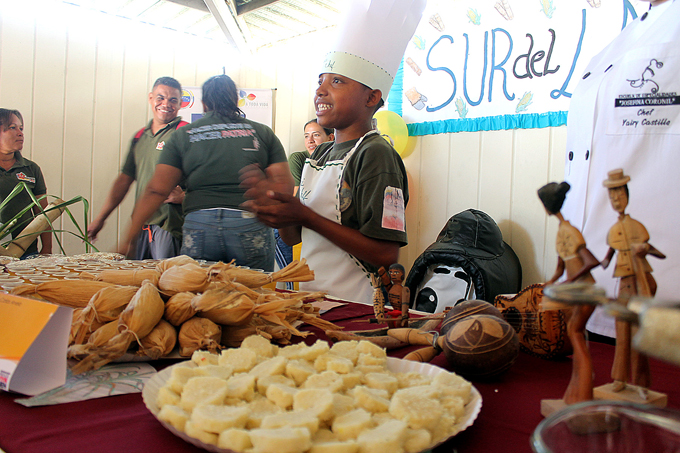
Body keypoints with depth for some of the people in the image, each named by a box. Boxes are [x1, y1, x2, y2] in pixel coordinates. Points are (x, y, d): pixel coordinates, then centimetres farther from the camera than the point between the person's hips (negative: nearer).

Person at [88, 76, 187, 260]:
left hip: (171, 224, -6)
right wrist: (100, 218, 24)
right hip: (141, 224, 6)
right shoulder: (140, 136, 18)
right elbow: (125, 179, 23)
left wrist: (183, 196, -26)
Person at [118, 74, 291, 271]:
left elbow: (156, 190, 3)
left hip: (198, 225, 1)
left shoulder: (183, 135, 10)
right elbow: (284, 187, 2)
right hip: (251, 225, 0)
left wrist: (128, 238, 7)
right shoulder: (262, 132, 9)